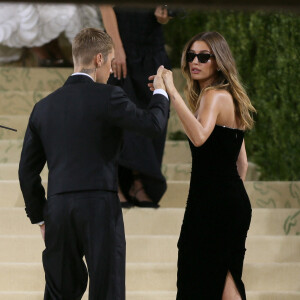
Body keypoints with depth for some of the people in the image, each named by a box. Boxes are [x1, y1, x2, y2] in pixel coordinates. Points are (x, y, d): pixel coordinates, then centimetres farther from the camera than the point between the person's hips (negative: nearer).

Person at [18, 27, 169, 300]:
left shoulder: (44, 107, 13)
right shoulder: (107, 97, -5)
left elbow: (27, 171, 14)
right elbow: (153, 125, -5)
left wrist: (40, 217, 22)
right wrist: (161, 92, 14)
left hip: (58, 208, 5)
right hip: (100, 206, -5)